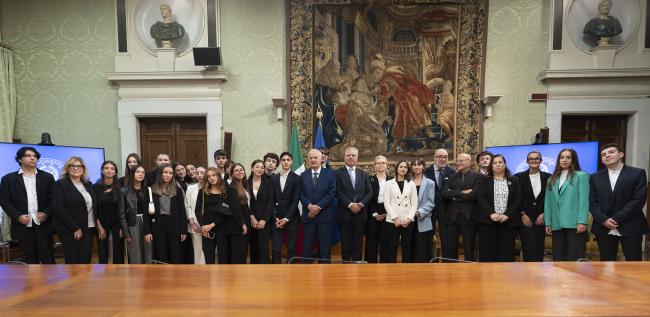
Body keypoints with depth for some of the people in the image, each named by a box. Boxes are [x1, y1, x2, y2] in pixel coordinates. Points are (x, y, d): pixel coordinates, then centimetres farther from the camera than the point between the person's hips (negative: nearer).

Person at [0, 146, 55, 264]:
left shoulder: (47, 177, 7)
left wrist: (47, 213, -11)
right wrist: (18, 216, -11)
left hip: (44, 224, 0)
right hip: (23, 225, 0)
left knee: (47, 258, 3)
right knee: (29, 259, 9)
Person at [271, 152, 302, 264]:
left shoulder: (296, 178, 0)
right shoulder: (273, 178, 9)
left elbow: (295, 200, -5)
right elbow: (272, 200, 6)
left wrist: (286, 218, -10)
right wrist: (276, 217, -3)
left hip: (291, 219, -2)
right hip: (277, 219, 2)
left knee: (291, 249, 3)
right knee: (275, 249, -1)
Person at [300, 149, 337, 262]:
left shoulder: (330, 173, 2)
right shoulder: (303, 175, 11)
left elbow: (332, 193, -6)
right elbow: (301, 194, 4)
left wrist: (318, 207, -13)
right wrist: (309, 206, -14)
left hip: (324, 215, -2)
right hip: (308, 215, 2)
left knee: (325, 247, 4)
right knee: (306, 247, 5)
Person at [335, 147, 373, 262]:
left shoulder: (364, 174, 13)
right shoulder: (338, 173, 1)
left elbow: (369, 192, 7)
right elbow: (338, 192, -8)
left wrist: (361, 204, -10)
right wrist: (350, 205, -16)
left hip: (360, 213, 3)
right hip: (345, 213, -3)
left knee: (358, 243, 7)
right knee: (346, 243, 4)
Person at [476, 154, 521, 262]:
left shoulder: (514, 181, 11)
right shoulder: (485, 180, 7)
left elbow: (518, 200, 3)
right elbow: (481, 199, -2)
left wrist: (507, 215, -10)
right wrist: (491, 213, -15)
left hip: (508, 221, 1)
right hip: (487, 221, -1)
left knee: (506, 251, 1)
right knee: (487, 251, 0)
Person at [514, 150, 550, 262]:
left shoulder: (547, 177, 7)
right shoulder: (519, 177, 1)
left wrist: (544, 214, -3)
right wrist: (523, 215, -7)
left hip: (541, 219, 3)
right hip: (525, 220, -2)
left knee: (539, 250, 5)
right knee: (529, 250, -8)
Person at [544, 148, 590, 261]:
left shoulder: (581, 176, 4)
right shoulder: (552, 179, 17)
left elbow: (584, 200, -5)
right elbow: (548, 202, 13)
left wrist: (582, 222, -14)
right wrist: (548, 222, 6)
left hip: (574, 224, -4)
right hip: (557, 225, 4)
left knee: (574, 257, -3)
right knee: (558, 258, 7)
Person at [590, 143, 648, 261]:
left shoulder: (637, 173, 1)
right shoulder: (595, 177, 10)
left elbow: (639, 200, -9)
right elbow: (592, 202, 4)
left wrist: (616, 219, -14)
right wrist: (604, 220, -11)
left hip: (630, 228, -2)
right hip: (603, 228, 2)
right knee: (606, 263, 7)